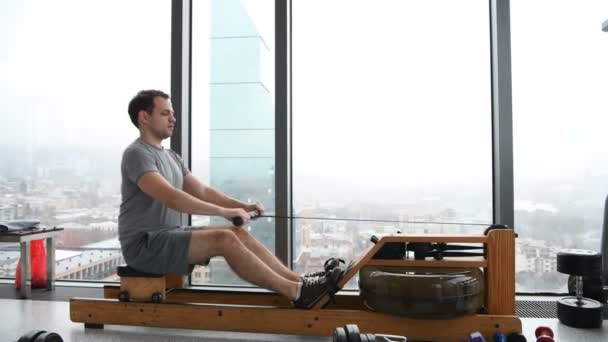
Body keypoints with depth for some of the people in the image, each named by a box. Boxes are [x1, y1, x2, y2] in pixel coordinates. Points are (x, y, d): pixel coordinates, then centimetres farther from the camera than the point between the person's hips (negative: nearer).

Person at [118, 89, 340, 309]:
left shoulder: (171, 156, 17)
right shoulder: (137, 154, -15)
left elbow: (202, 192, 14)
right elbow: (171, 198, -29)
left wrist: (241, 206, 0)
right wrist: (224, 211, -32)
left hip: (171, 235, 9)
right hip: (145, 245, -9)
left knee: (237, 233, -7)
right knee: (224, 239, -26)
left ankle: (299, 282, -11)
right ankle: (296, 292, -25)